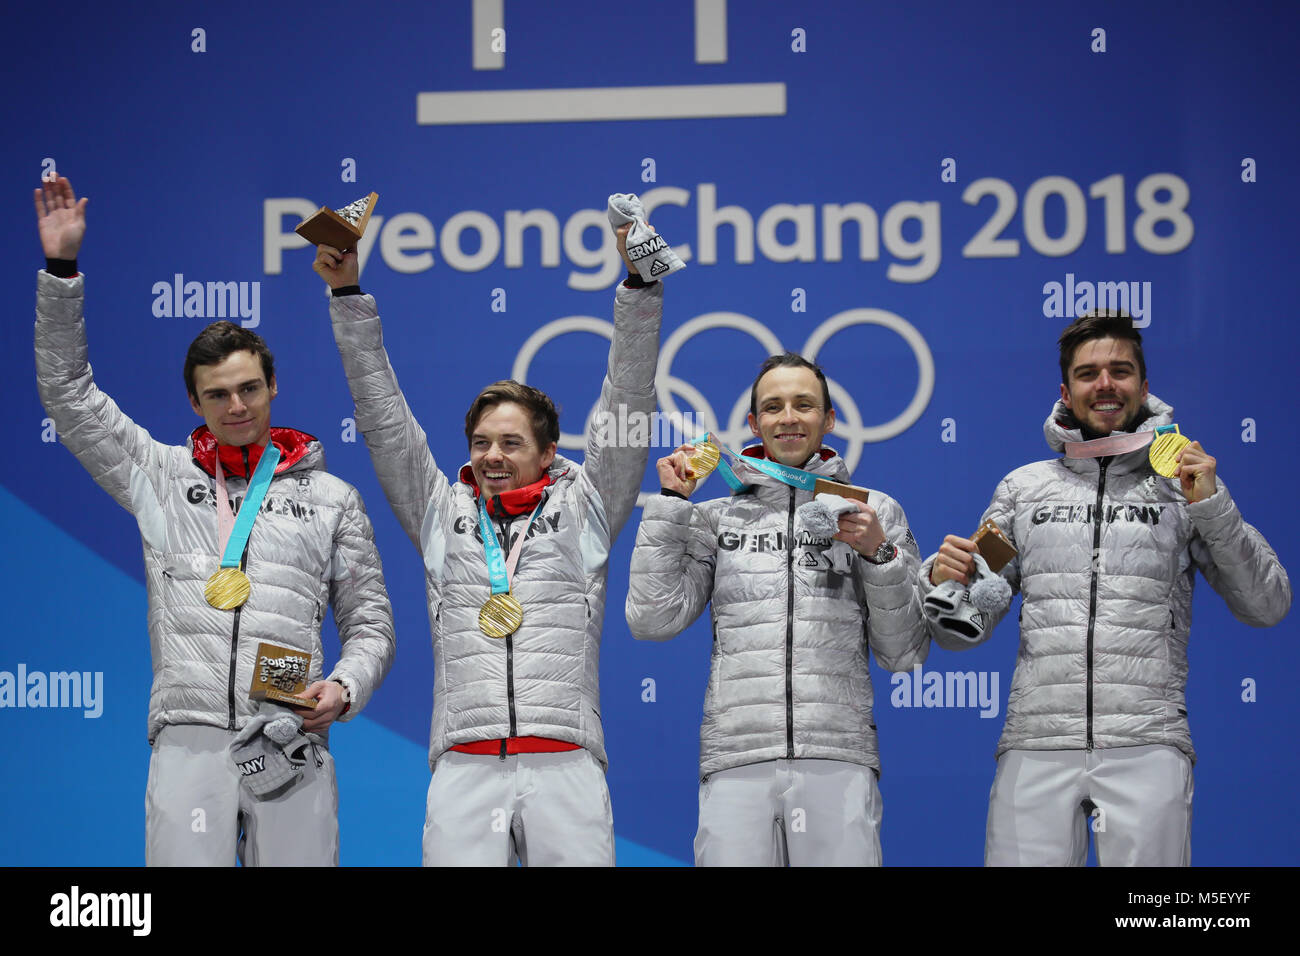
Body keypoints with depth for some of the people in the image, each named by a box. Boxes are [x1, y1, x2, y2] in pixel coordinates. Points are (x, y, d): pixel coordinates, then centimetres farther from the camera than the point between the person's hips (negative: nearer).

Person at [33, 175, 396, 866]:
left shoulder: (330, 497, 14)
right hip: (189, 739, 0)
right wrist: (61, 269, 8)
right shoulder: (162, 476, 15)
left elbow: (368, 621, 16)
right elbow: (68, 392, 14)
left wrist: (344, 687, -4)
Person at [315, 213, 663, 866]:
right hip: (464, 767, 1)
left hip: (565, 765, -1)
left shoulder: (582, 507, 14)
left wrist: (639, 283, 0)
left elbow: (627, 404, 9)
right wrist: (347, 296, 14)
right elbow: (384, 417, 18)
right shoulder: (441, 512, 18)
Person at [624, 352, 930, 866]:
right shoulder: (716, 517, 15)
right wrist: (670, 504, 6)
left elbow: (904, 655, 10)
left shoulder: (875, 512, 13)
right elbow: (653, 621, 3)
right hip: (736, 762, 0)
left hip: (838, 764, 0)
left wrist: (879, 554, -3)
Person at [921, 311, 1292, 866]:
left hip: (1147, 745, -1)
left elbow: (1266, 607, 7)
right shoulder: (1023, 488, 16)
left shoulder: (1182, 483, 12)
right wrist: (942, 581, -6)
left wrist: (1212, 507, -4)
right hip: (1036, 745, 1)